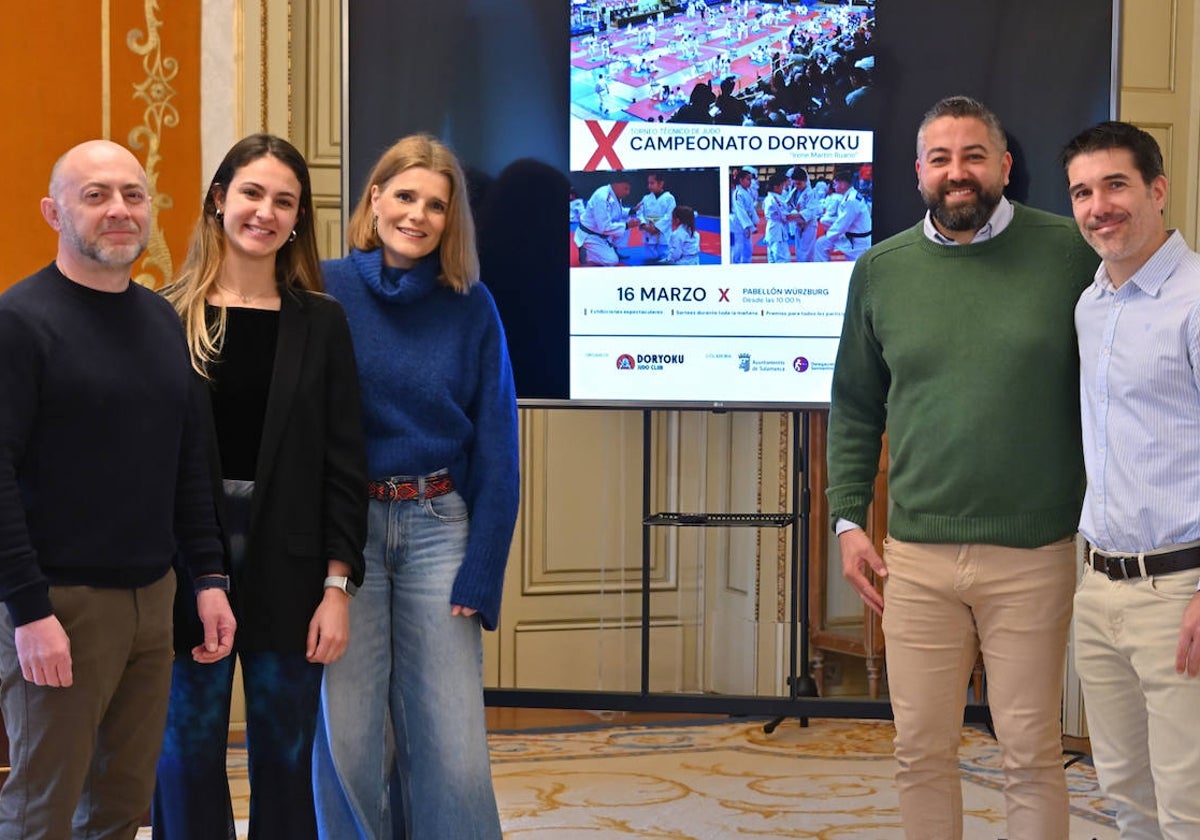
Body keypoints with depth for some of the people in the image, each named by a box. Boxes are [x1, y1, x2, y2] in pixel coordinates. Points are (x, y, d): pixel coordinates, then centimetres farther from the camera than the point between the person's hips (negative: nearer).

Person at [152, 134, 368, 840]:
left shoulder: (320, 322, 2)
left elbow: (345, 462, 1)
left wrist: (338, 585, -5)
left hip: (289, 563, 1)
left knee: (285, 758, 9)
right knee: (188, 758, 7)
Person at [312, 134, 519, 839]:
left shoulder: (470, 308, 2)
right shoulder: (323, 292, -3)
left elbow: (496, 449, 3)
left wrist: (481, 574, -3)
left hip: (438, 526, 1)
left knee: (453, 746, 0)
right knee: (346, 740, 3)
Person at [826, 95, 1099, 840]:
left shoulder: (1070, 252, -2)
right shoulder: (881, 270, 6)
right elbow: (854, 408, 14)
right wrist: (849, 518, 7)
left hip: (1034, 557, -2)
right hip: (917, 558, 2)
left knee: (1032, 754, 6)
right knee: (921, 754, 10)